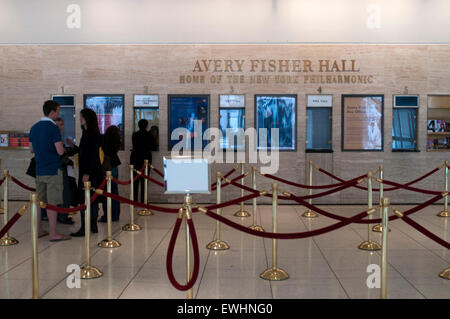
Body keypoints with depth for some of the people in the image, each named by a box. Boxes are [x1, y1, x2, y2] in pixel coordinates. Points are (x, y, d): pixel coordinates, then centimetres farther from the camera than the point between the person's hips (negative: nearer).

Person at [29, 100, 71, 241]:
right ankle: (53, 233, -1)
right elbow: (60, 151, -18)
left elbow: (31, 149, 18)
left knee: (39, 201, 13)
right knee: (52, 202, -4)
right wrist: (62, 146, 3)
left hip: (39, 170, 7)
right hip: (53, 170, -7)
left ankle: (38, 230, 20)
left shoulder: (34, 128, 10)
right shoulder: (53, 128, -14)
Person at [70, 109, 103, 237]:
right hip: (85, 170, 9)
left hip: (91, 171, -9)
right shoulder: (86, 133, 14)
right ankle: (93, 226, 18)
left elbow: (93, 154, -19)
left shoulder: (93, 134, -15)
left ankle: (84, 229, -4)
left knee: (85, 200, -7)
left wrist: (88, 173, -21)